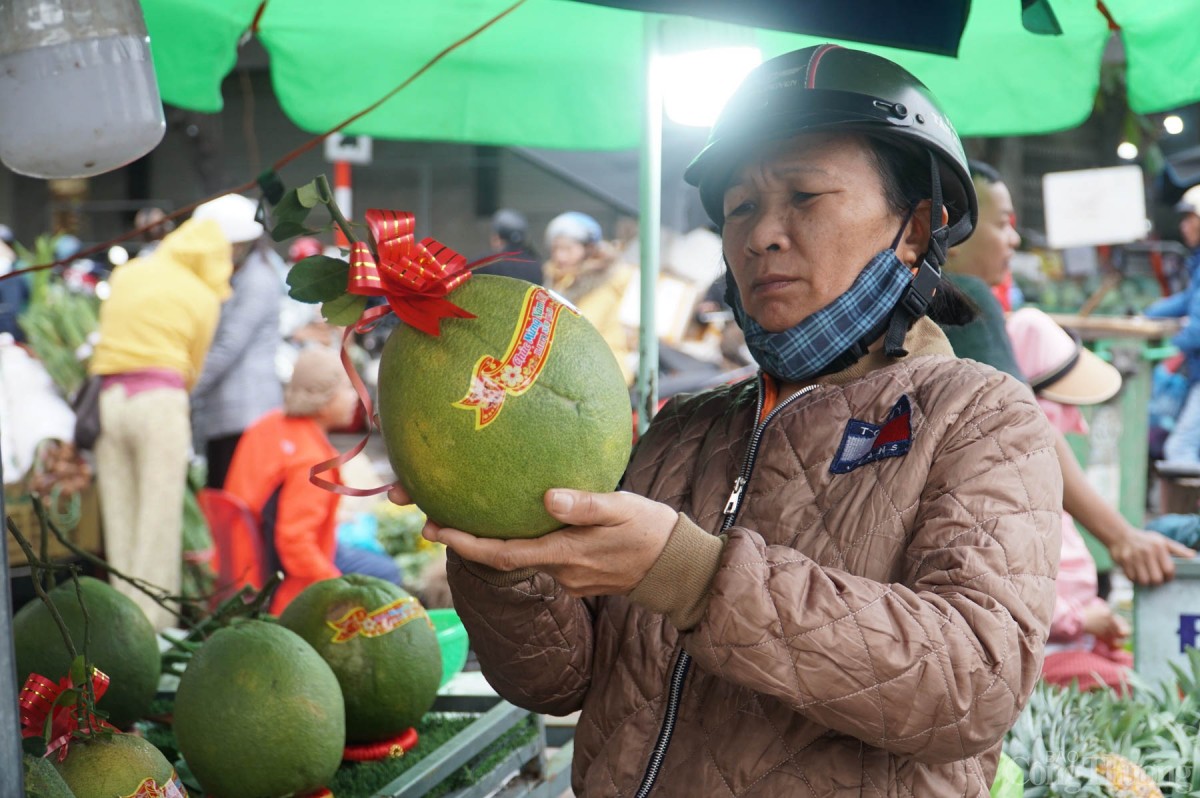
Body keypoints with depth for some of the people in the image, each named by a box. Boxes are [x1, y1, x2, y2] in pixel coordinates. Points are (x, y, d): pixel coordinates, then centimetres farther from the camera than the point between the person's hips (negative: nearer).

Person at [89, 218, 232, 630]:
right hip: (159, 399, -4)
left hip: (109, 398, 4)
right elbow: (193, 368, 7)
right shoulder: (204, 298, 4)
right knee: (159, 523, -2)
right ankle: (154, 624, -4)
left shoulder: (126, 273, 15)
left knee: (119, 521, 9)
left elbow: (107, 330, 17)